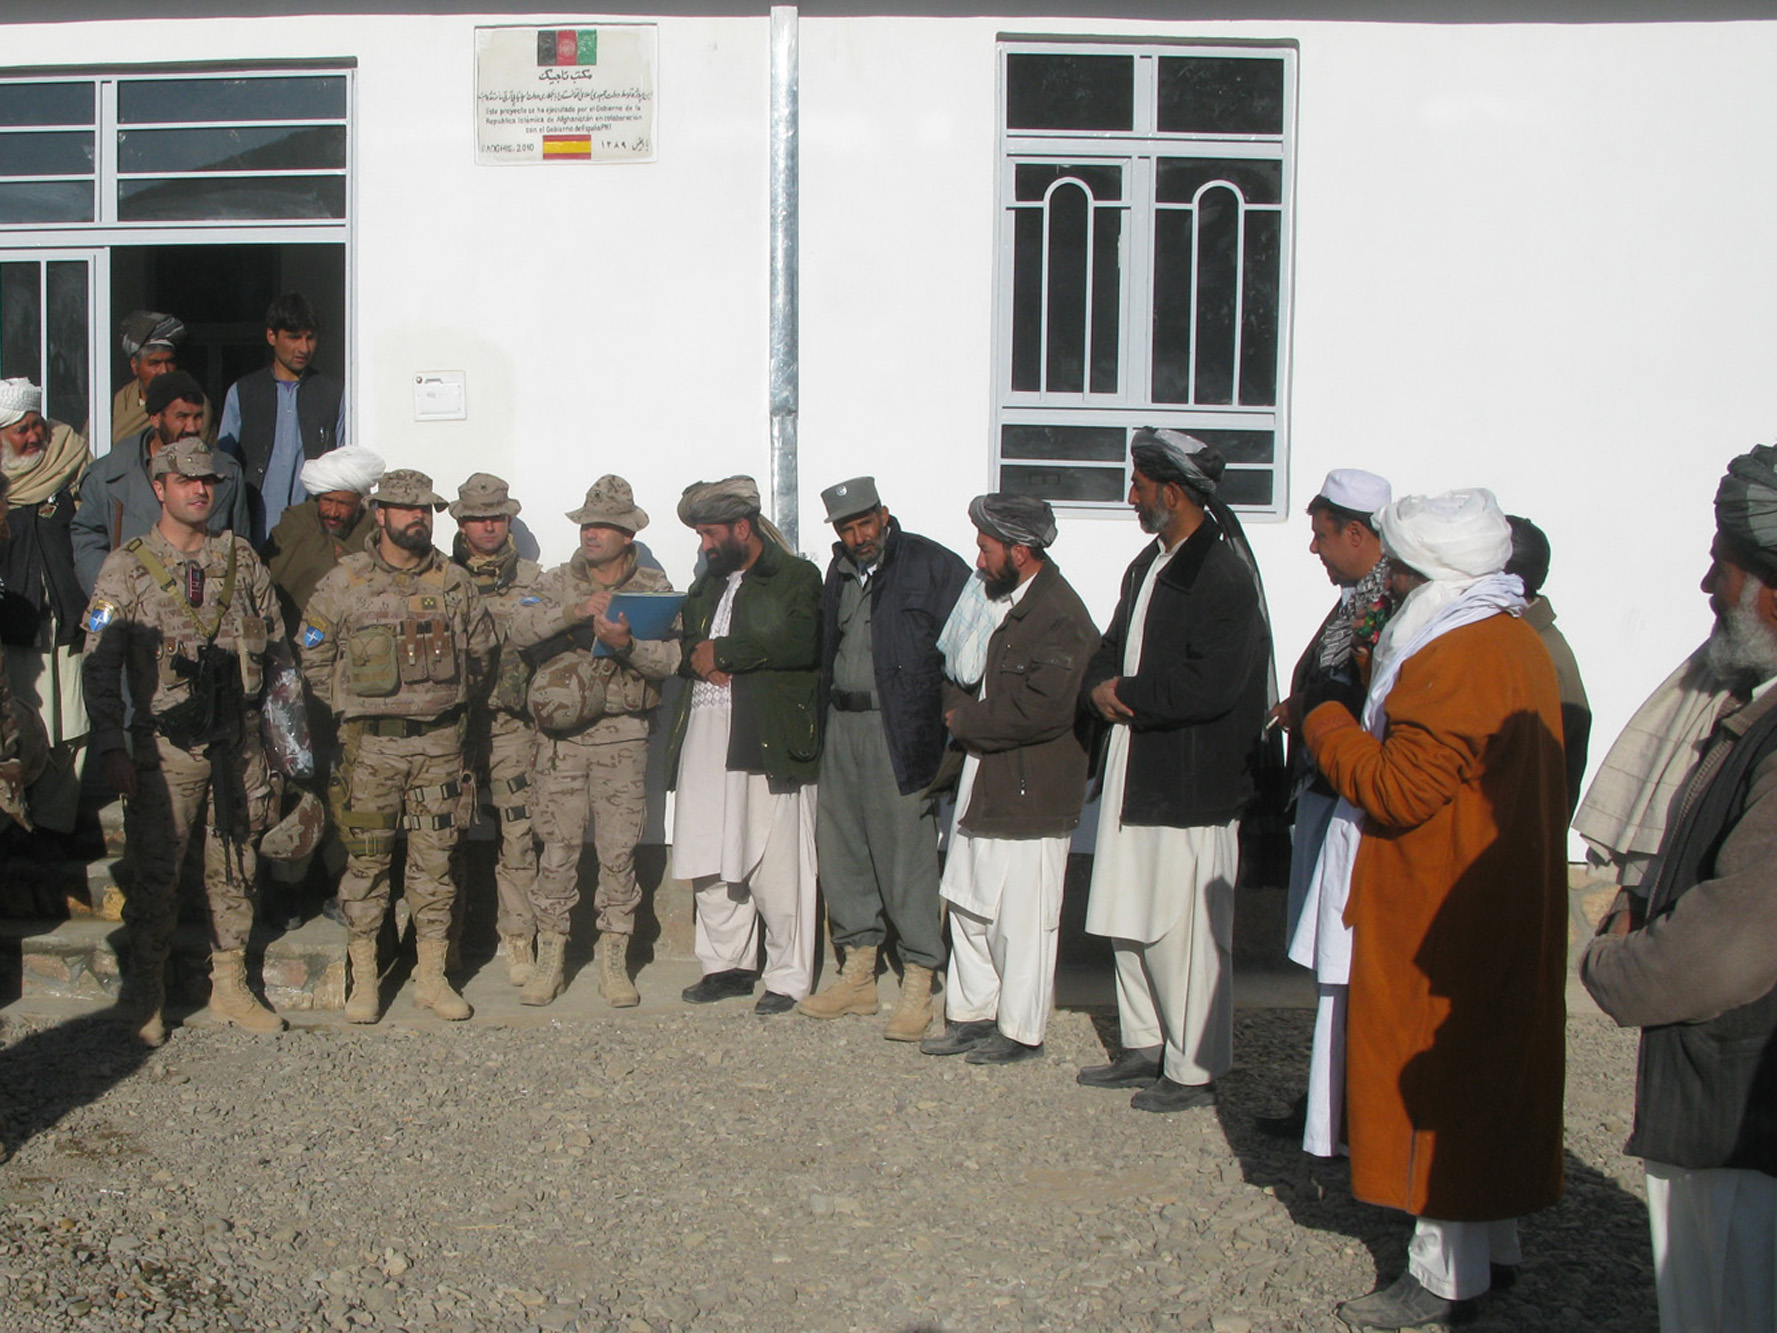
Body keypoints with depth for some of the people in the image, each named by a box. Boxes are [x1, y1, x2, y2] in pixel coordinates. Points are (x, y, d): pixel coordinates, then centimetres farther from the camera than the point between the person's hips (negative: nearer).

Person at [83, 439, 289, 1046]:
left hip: (238, 741, 3)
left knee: (235, 869, 9)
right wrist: (111, 748, -13)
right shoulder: (126, 568, -1)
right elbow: (101, 666, -4)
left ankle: (230, 986, 22)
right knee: (154, 873, 2)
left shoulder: (241, 560, 9)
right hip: (165, 746, -3)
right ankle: (144, 997, 17)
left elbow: (277, 647, 14)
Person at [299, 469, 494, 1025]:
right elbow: (314, 658, 3)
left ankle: (432, 976, 15)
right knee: (367, 859, 3)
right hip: (370, 743, -2)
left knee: (434, 859, 5)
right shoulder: (343, 582, -1)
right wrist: (353, 708, 1)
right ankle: (363, 980, 13)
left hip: (439, 743, 2)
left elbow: (481, 650, 17)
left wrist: (448, 700, 11)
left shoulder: (455, 582, 6)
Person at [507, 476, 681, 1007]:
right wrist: (576, 610, -23)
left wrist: (627, 644, -24)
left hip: (622, 735, 0)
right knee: (559, 845, 3)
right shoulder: (558, 583, 7)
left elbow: (669, 660, -7)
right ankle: (549, 957, 14)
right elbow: (520, 630, -11)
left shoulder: (654, 588, 5)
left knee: (619, 848, 2)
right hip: (561, 734, 1)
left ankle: (613, 962, 12)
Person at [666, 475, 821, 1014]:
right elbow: (683, 643, 23)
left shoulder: (797, 577, 0)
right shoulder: (707, 583, 24)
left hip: (768, 737, -7)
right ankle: (727, 964, 20)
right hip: (706, 732, 7)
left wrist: (722, 652, -9)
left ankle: (788, 976, 7)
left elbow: (800, 644, -16)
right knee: (708, 858, 7)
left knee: (775, 862, -5)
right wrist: (698, 659, -1)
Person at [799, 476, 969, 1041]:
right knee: (839, 849, 11)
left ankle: (918, 988, 6)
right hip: (842, 726, 7)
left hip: (899, 733, -7)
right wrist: (823, 717, 11)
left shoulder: (934, 566, -6)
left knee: (907, 854, -5)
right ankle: (857, 976, 23)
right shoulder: (840, 571, 15)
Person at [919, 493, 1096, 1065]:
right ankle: (973, 1013, 27)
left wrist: (967, 721, -12)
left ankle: (1021, 1031, 13)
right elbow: (961, 672, 22)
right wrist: (960, 710, 0)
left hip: (1030, 792, -9)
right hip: (982, 781, 9)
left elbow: (1043, 710, -24)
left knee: (1020, 917, 0)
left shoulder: (1061, 617, -16)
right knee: (968, 903, 14)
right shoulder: (996, 599, 14)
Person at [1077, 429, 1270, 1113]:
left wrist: (1126, 694, -12)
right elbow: (1111, 649, 20)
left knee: (1181, 933, -2)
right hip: (1133, 774, 9)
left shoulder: (1223, 576, -15)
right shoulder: (1147, 566, 15)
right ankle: (1144, 1047, 29)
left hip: (1191, 786, -9)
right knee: (1128, 923, 15)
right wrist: (1100, 688, -3)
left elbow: (1211, 686, -23)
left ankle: (1194, 1070, 12)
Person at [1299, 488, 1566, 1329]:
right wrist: (1385, 687, 8)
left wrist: (1328, 731, -9)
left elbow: (1402, 790, -24)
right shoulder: (1516, 642, 12)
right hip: (1506, 903, 11)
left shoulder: (1455, 659, -22)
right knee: (1489, 1066, 18)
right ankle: (1493, 1245, 30)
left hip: (1443, 913, -10)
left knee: (1434, 1072, -1)